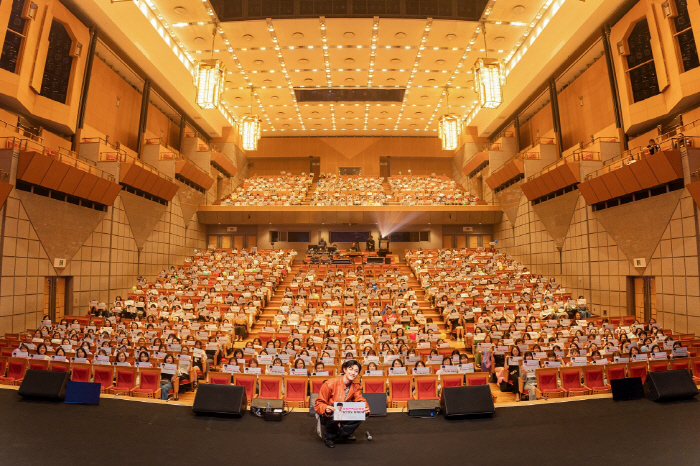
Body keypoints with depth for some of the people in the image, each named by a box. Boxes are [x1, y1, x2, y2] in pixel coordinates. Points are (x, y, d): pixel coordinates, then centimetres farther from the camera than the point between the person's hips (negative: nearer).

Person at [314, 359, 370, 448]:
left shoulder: (355, 386, -5)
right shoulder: (330, 384, -22)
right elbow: (318, 404, -19)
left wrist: (366, 408, -32)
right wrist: (326, 409, -42)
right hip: (327, 415, -5)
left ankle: (342, 434, 5)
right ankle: (329, 437, -4)